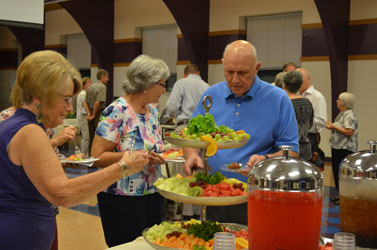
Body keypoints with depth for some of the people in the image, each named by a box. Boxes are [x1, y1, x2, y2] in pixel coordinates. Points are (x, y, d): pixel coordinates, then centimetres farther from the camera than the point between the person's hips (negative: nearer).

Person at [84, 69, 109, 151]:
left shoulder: (90, 87, 13)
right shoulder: (102, 87, -12)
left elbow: (85, 103, 11)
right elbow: (98, 102, -20)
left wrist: (89, 113, 4)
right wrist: (93, 115, -10)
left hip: (91, 114, 8)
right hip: (99, 113, -8)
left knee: (91, 137, 12)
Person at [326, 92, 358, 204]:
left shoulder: (349, 115, -14)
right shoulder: (342, 114, 17)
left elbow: (349, 132, -24)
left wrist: (334, 127, -18)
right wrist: (331, 126, 11)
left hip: (345, 149, -10)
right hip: (337, 148, 10)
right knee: (336, 172, 13)